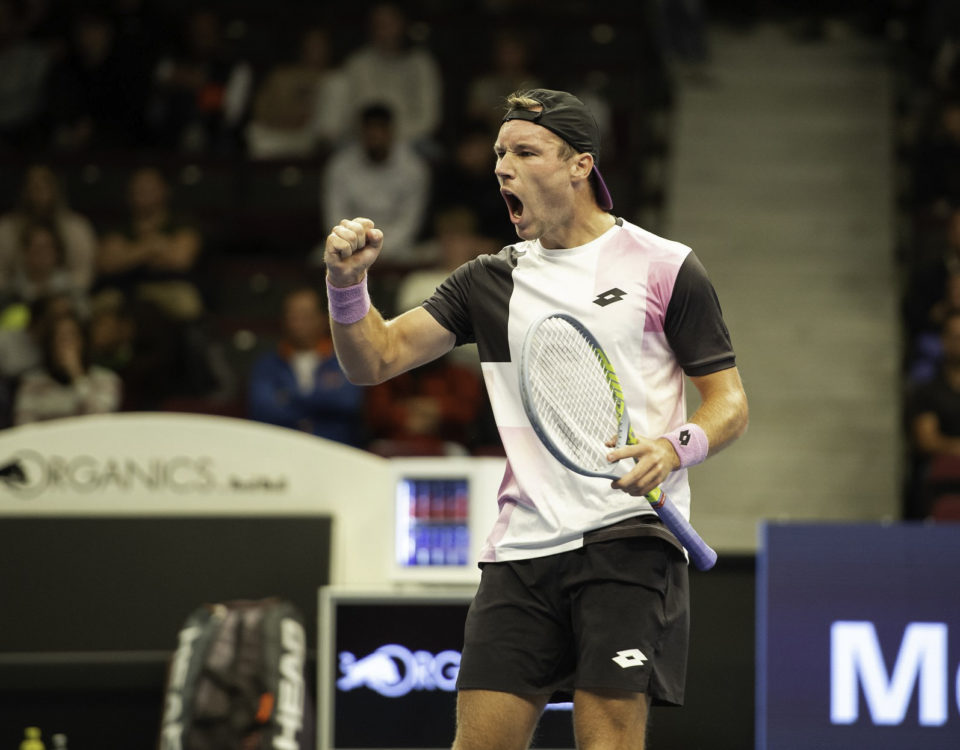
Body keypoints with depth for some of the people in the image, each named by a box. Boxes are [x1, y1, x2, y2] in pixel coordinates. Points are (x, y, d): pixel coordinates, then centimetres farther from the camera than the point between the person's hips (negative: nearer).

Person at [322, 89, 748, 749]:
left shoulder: (665, 268, 3)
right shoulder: (489, 281, 15)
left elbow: (730, 401, 4)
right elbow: (376, 359, 11)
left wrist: (675, 448, -17)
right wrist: (348, 282, -8)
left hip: (629, 539, -4)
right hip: (522, 547, 4)